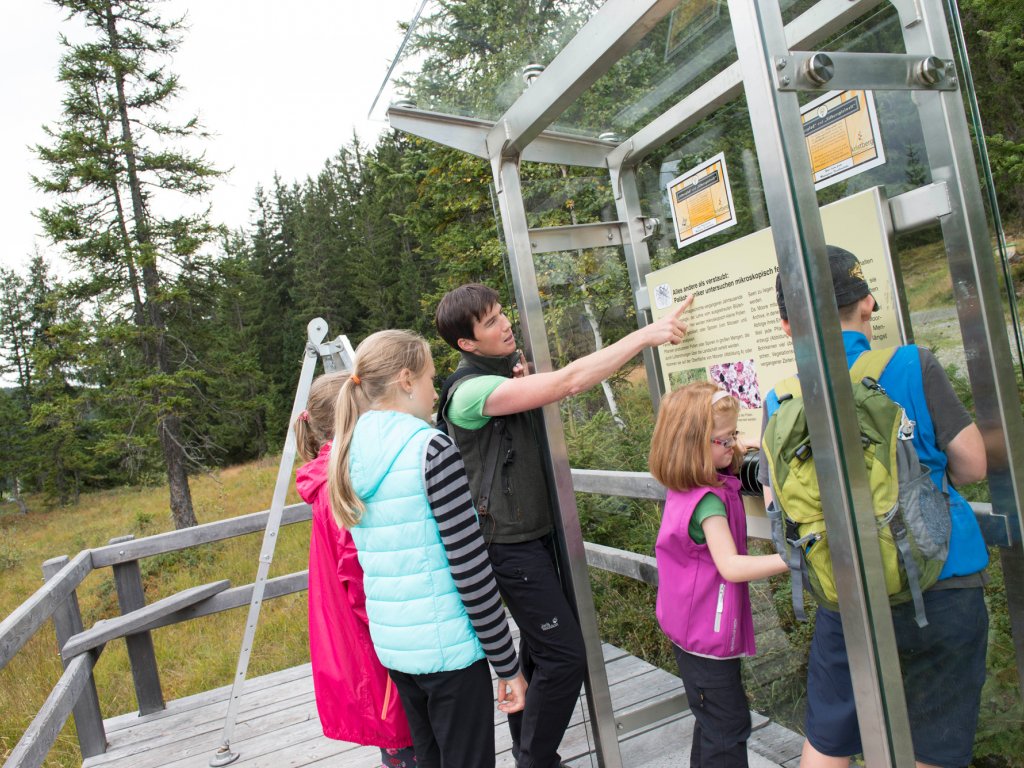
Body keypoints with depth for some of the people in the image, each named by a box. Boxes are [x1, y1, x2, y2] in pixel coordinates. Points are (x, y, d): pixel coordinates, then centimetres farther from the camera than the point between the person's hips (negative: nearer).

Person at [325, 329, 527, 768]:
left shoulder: (347, 456, 4)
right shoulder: (431, 449, -18)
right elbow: (470, 568, -18)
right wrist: (507, 664, -10)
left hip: (390, 643, 7)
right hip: (446, 646, -7)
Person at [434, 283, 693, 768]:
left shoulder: (506, 372, 7)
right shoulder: (470, 391, -22)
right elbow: (569, 382, -30)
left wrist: (525, 380, -4)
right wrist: (647, 334, -30)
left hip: (535, 533, 9)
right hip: (510, 546, -9)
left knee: (539, 648, 16)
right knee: (565, 655, -5)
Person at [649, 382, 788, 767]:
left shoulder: (684, 486, 1)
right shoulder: (709, 501, -27)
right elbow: (731, 567, -32)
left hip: (690, 626, 10)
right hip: (708, 632, -10)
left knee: (713, 721, 22)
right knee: (729, 727, 2)